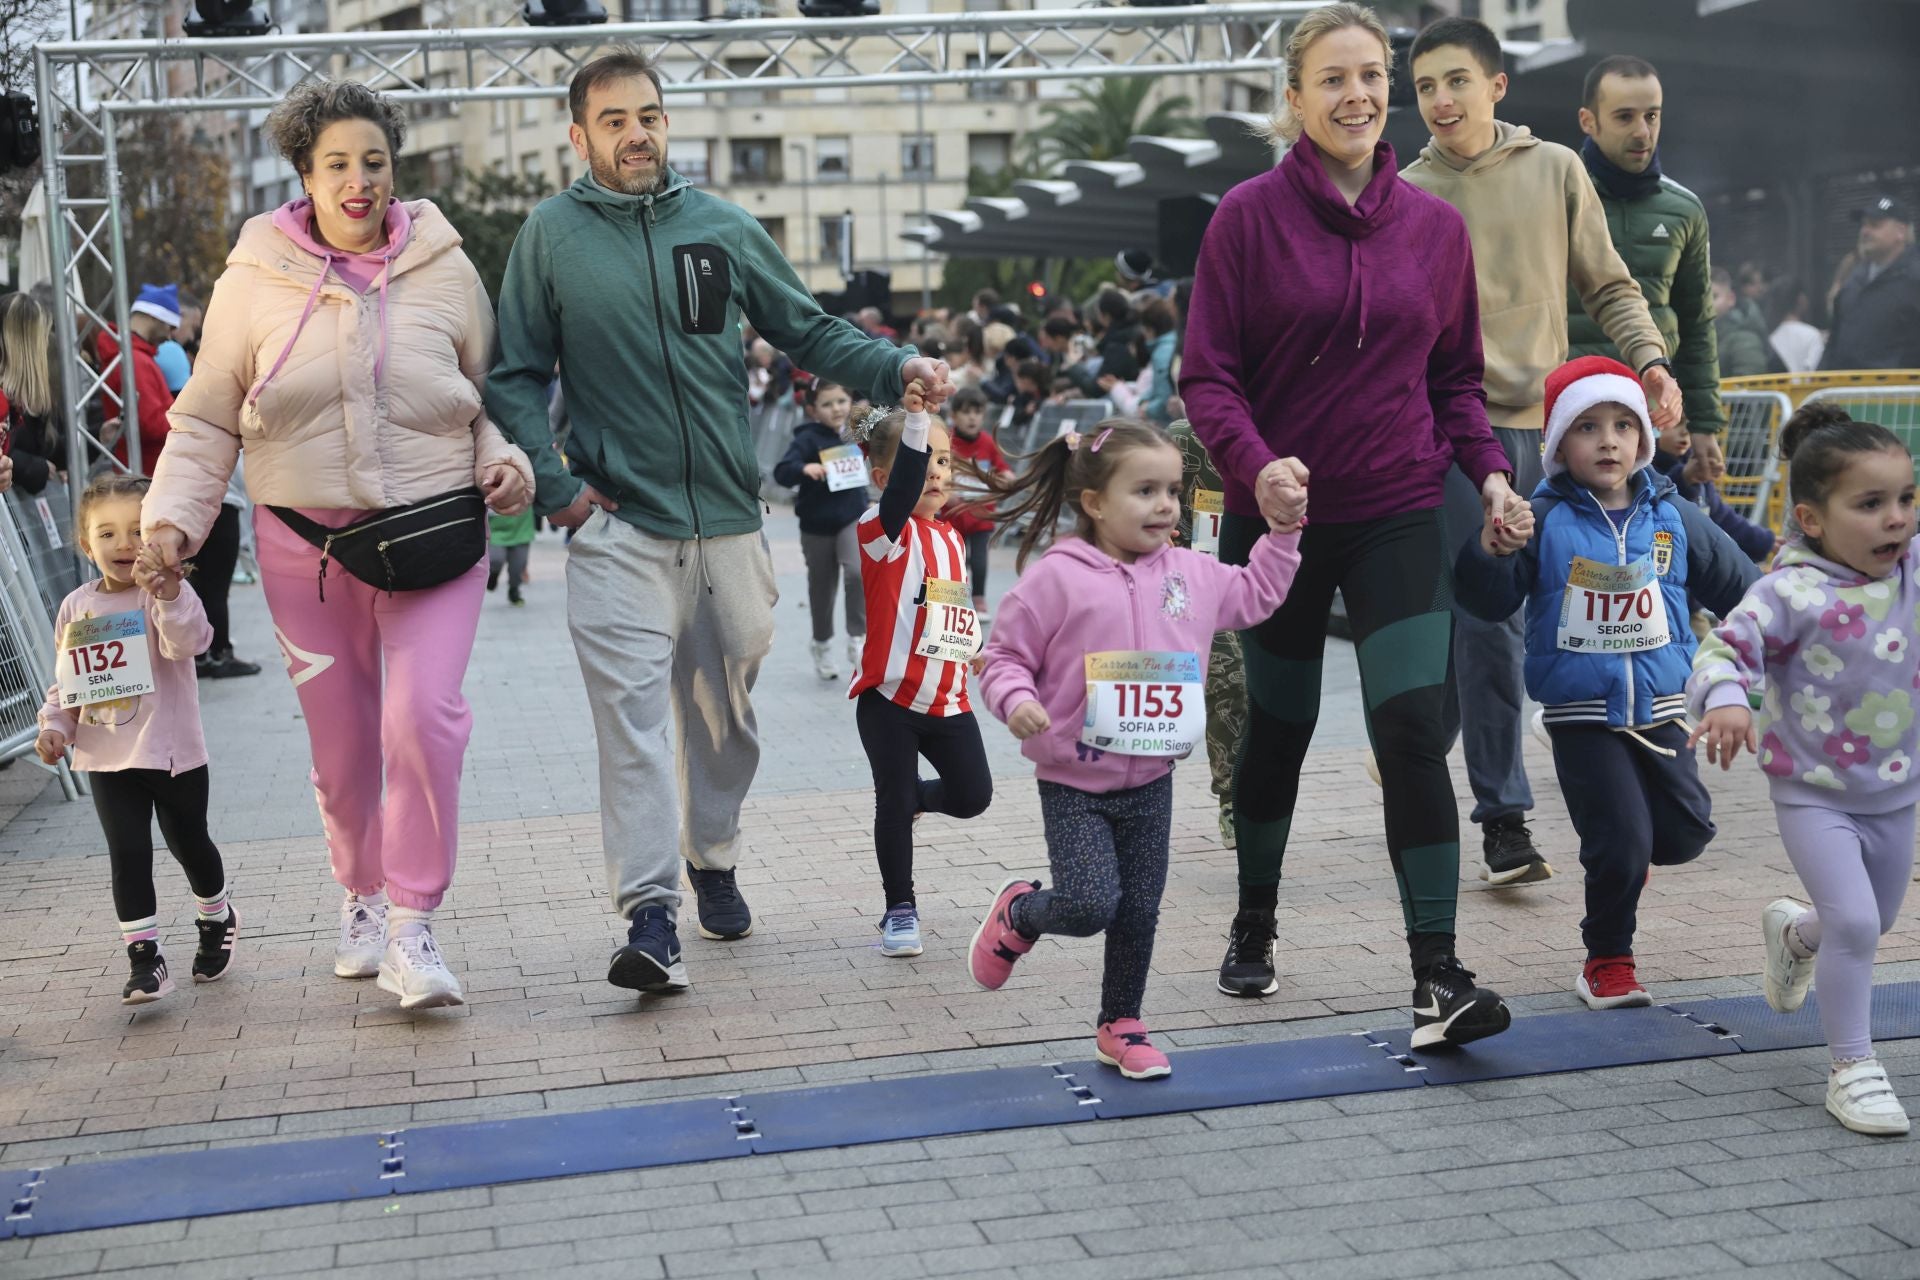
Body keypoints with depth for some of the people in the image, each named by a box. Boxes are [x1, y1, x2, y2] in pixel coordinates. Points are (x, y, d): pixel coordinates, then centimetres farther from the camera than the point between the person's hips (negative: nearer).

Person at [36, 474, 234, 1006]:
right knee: (128, 853, -2)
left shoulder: (167, 592, -11)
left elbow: (188, 642, -31)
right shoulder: (76, 607, 5)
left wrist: (169, 597, -47)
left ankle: (216, 920, 39)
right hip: (107, 758, 3)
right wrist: (54, 727, 0)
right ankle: (143, 956, 5)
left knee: (189, 843, 14)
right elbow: (66, 681, 14)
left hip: (173, 751, -3)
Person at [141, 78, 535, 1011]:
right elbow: (206, 421, 6)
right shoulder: (254, 278, 0)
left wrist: (506, 460, -5)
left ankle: (412, 927, -7)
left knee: (424, 717, -19)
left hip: (434, 534, -1)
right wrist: (174, 514, -7)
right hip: (306, 546, 1)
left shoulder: (442, 268, 1)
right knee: (341, 743, 10)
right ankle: (362, 899, 35)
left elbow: (491, 391, 13)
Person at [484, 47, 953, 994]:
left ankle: (713, 861, 35)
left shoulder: (723, 227, 7)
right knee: (632, 712, -13)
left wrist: (897, 367, -5)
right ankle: (650, 917, -15)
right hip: (617, 524, -3)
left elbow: (810, 333, 11)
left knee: (725, 708, 13)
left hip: (726, 518, 3)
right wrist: (550, 482, -6)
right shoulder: (552, 234, 2)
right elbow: (515, 376, 5)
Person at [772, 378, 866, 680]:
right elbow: (781, 473, -25)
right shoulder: (808, 439, -13)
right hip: (817, 525, -2)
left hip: (853, 518, 2)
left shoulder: (853, 433, 2)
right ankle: (822, 645, 33)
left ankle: (858, 638, -14)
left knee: (857, 572, -24)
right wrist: (805, 468, -43)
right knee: (822, 588, 12)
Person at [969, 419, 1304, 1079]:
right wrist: (1016, 700, -26)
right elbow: (1004, 654, -7)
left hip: (1151, 782, 5)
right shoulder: (1058, 579, -13)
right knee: (1090, 905, -15)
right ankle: (1017, 914, 19)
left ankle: (1120, 1027, 29)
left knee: (1140, 911, 10)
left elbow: (1255, 594, 21)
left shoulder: (1190, 574, 3)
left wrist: (1284, 528, 13)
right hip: (1074, 783, -5)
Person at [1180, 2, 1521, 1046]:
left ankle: (1437, 980, -11)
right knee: (1277, 729, 14)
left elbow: (1455, 375, 12)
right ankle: (1254, 930, 36)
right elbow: (1207, 374, -6)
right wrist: (1255, 462, -23)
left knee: (1414, 731, -13)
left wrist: (1489, 469, -4)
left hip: (1397, 517, 1)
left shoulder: (1436, 226, 4)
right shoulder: (1250, 215, -5)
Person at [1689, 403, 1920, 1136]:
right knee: (1854, 923, -17)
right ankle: (1851, 1068, 0)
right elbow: (1726, 649, -28)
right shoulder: (1791, 594, -23)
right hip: (1814, 795, -6)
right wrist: (1725, 700, -47)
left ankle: (1792, 932, 57)